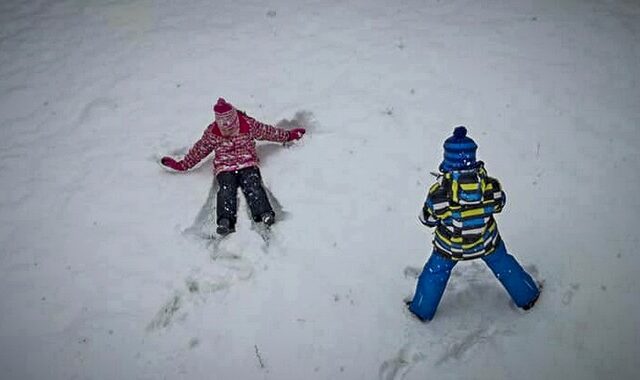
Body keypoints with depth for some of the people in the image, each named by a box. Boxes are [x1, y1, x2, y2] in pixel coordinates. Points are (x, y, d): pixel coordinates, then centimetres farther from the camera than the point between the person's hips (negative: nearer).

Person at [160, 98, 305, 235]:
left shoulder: (249, 124, 4)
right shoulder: (212, 132, 6)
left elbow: (269, 132, 15)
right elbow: (199, 150, 16)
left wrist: (289, 135, 21)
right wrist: (181, 165, 17)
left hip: (248, 164, 0)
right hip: (224, 169, 0)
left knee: (252, 186, -27)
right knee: (227, 189, -27)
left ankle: (265, 213, -49)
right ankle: (225, 220, -49)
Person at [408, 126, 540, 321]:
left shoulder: (440, 191, -30)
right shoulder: (489, 184, -26)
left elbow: (428, 219, -13)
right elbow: (498, 204, -4)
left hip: (450, 245, -1)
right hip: (487, 241, 1)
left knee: (435, 272, 23)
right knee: (504, 264, 27)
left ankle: (422, 310, 40)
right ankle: (527, 297, 47)